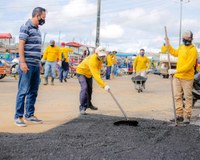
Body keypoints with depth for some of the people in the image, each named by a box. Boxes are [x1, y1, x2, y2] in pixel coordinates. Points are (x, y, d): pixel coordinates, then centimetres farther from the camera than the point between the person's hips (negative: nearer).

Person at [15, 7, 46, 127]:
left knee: (33, 91, 11)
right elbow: (21, 45, -13)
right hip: (27, 65, -8)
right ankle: (18, 116, 0)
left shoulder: (37, 29, 18)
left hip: (36, 65, 8)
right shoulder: (26, 27, -7)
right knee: (23, 91, -5)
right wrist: (22, 62, -19)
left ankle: (30, 114, 19)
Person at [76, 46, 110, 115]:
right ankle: (82, 108, -23)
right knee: (84, 88, -24)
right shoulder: (92, 60, -40)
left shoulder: (101, 58, -13)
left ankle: (88, 104, 37)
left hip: (89, 73, 8)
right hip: (81, 71, -8)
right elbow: (96, 76, -47)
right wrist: (104, 86, -52)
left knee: (89, 89, 16)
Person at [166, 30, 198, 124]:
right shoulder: (181, 47, 10)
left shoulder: (193, 50, -15)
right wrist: (168, 45, 24)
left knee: (188, 97, 2)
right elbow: (175, 53, 34)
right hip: (177, 77, 8)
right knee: (177, 96, 8)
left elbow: (188, 66, -22)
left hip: (187, 78, -8)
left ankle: (187, 116, 8)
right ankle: (179, 115, 14)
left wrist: (175, 71, -23)